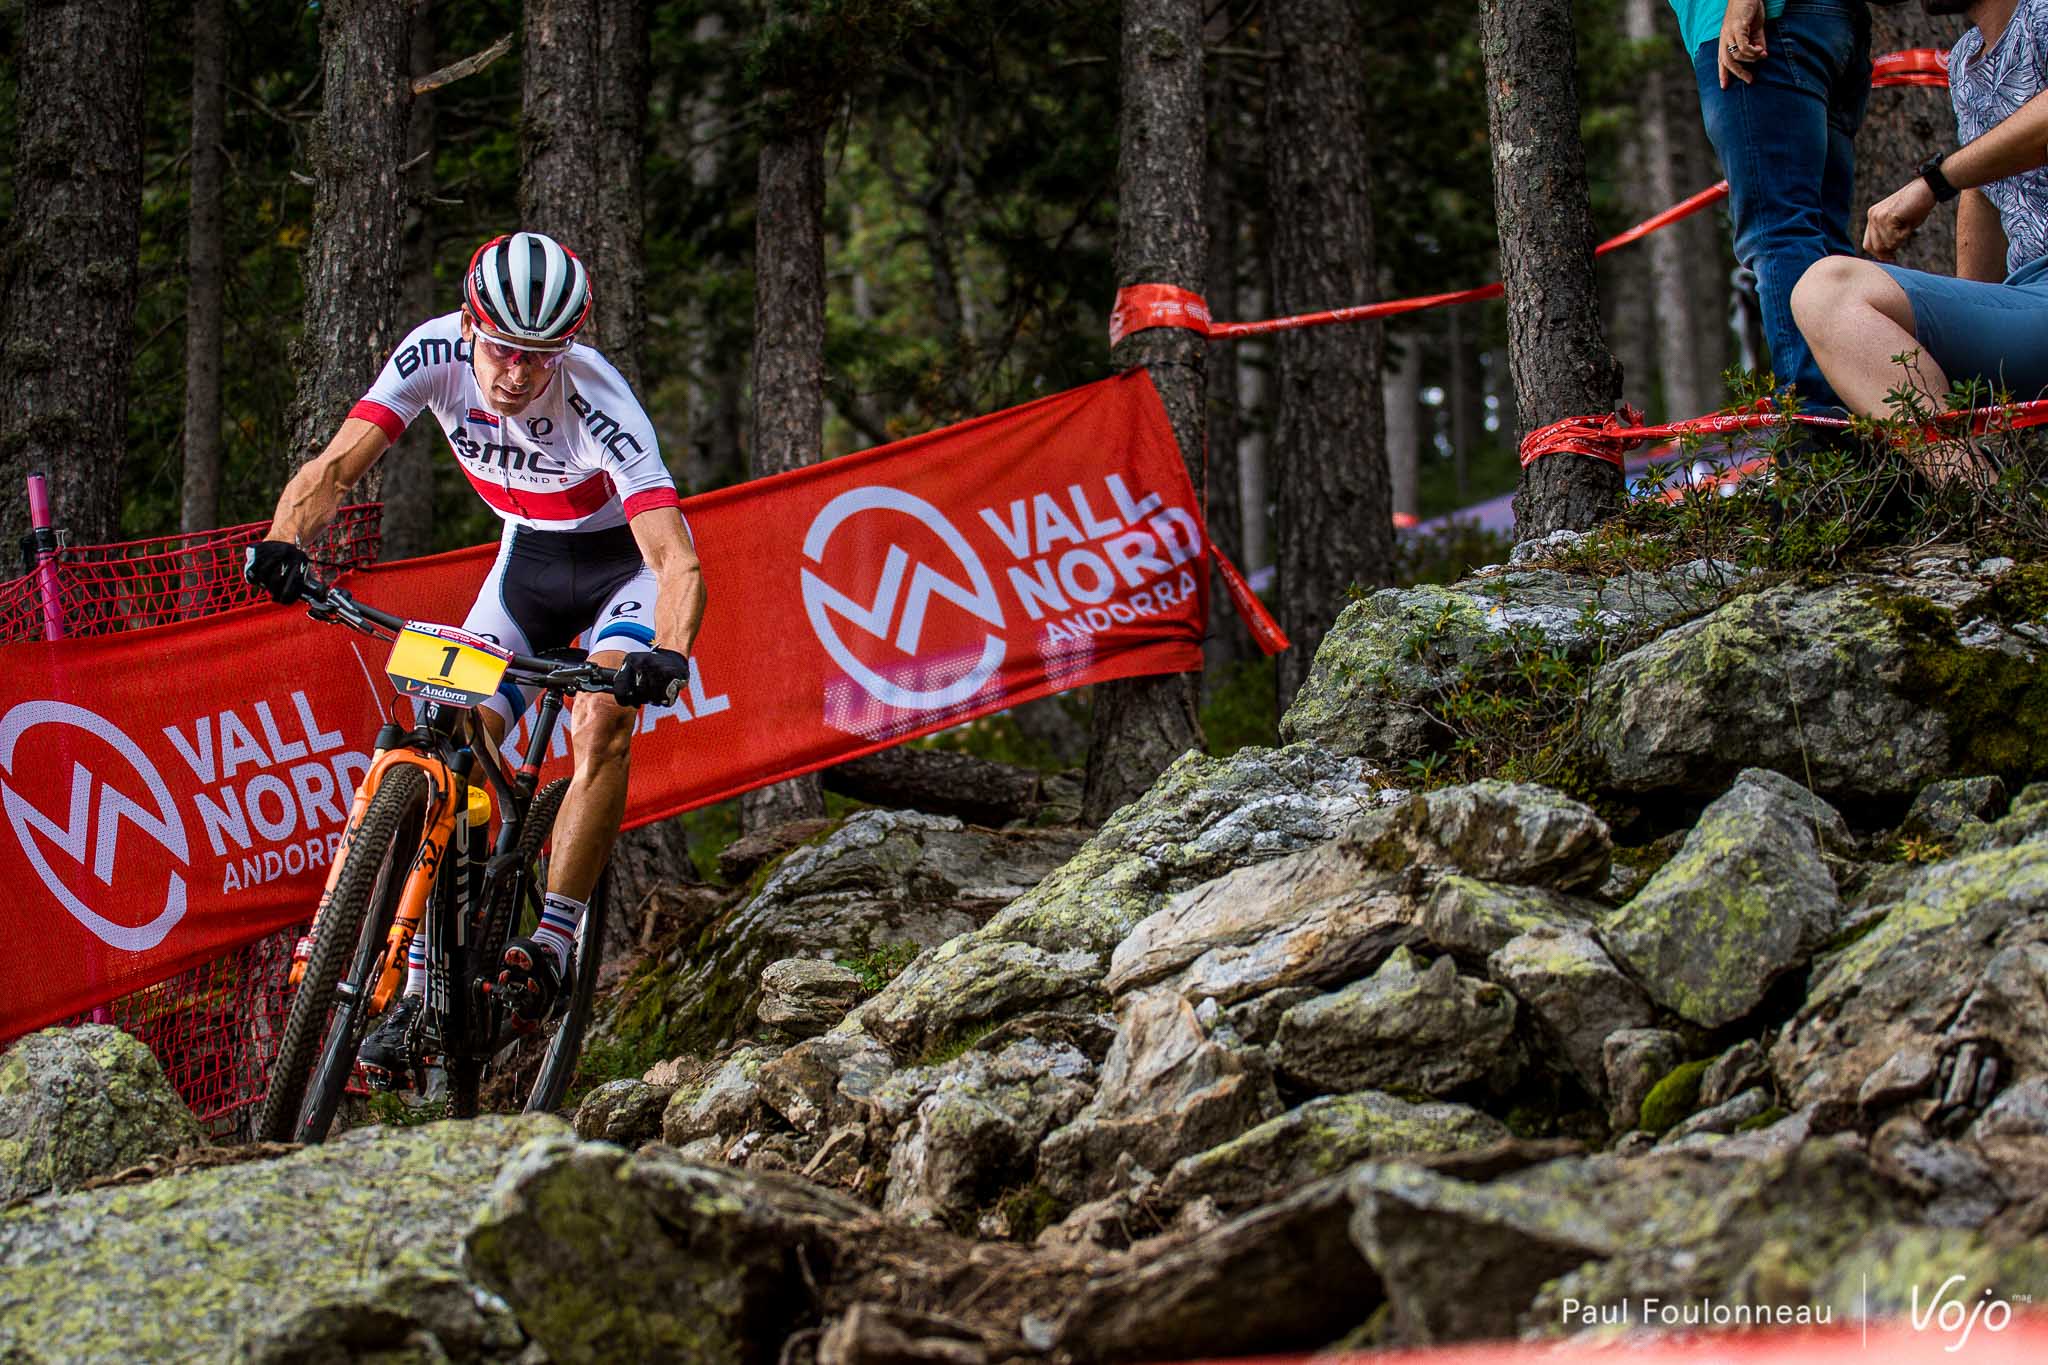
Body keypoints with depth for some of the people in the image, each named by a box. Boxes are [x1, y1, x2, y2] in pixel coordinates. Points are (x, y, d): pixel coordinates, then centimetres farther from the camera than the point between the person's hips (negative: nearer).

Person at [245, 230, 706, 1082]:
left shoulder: (597, 405, -35)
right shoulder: (435, 352, -24)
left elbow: (679, 564, -41)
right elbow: (335, 467, -26)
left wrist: (667, 655, -60)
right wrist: (284, 541, -46)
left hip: (622, 562, -4)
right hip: (527, 559, 4)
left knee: (601, 725, -29)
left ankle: (550, 946, -21)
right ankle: (416, 993, -3)